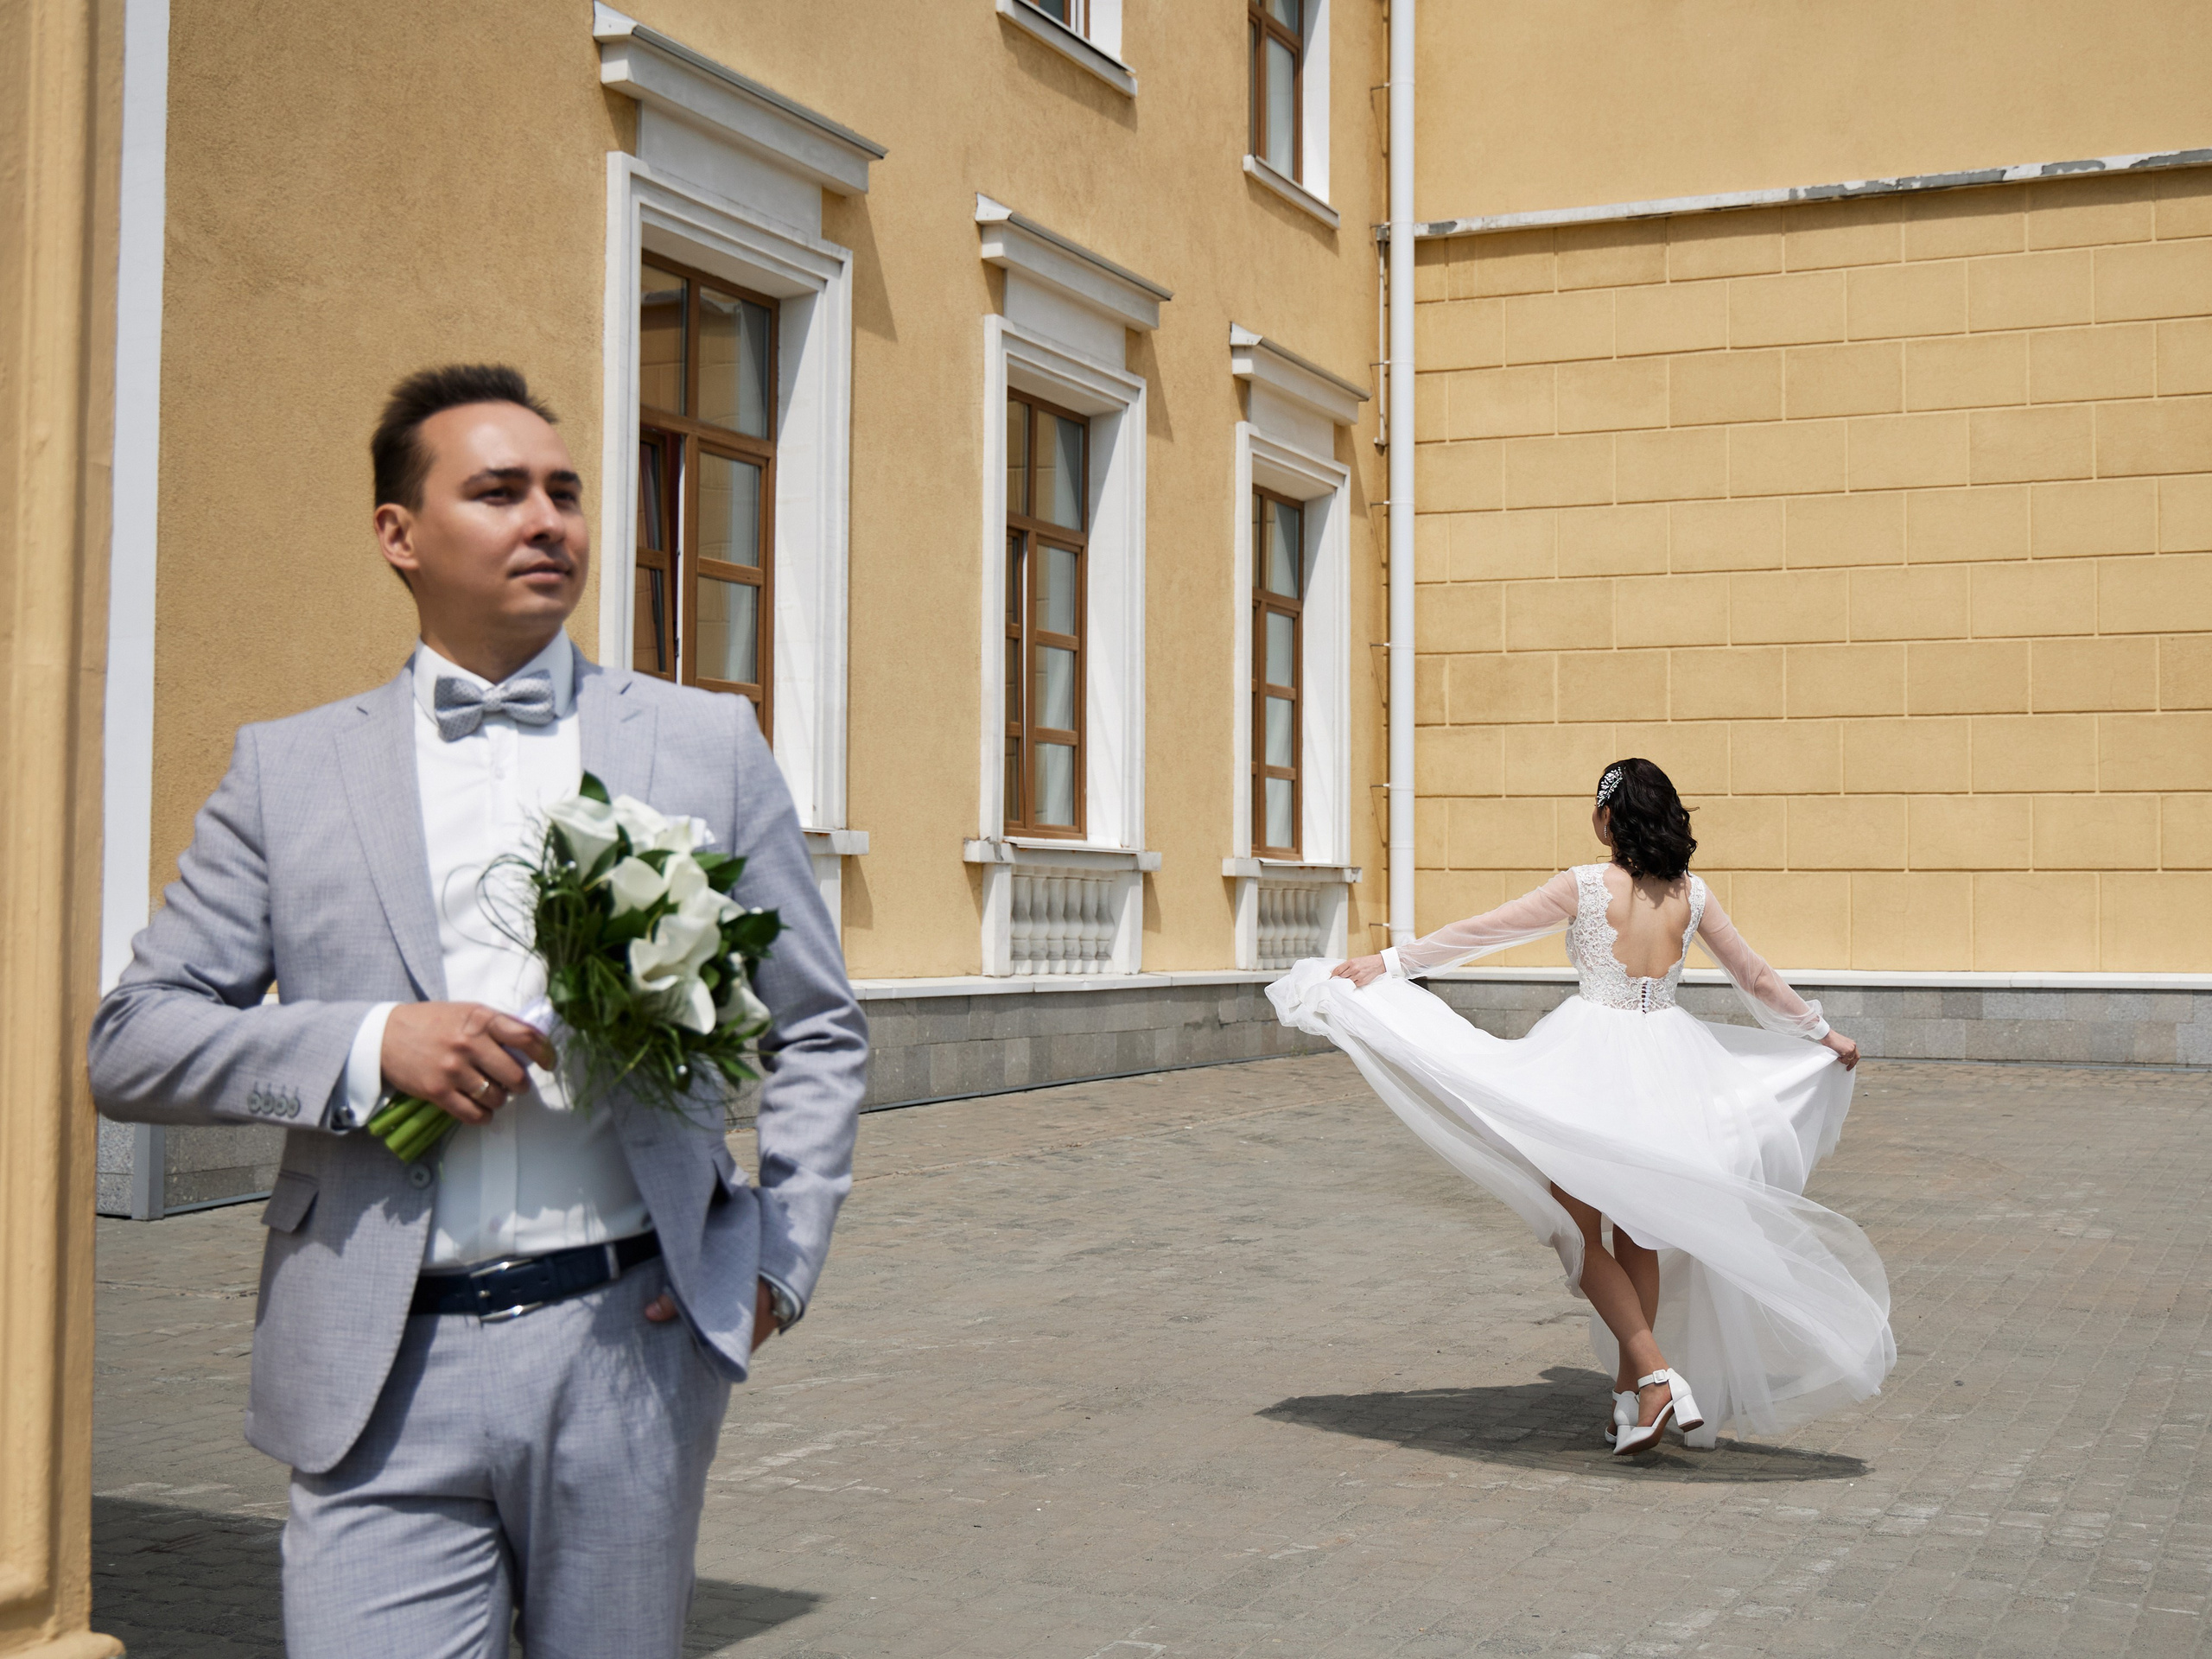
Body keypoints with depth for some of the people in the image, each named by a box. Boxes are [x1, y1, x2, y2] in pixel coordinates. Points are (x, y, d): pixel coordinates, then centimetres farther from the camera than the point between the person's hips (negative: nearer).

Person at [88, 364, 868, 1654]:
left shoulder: (709, 743, 9)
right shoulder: (288, 771, 7)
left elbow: (819, 1034, 13)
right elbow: (130, 1043, 5)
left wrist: (778, 1258, 0)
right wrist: (364, 1045, -11)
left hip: (630, 1346, 1)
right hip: (383, 1379, -1)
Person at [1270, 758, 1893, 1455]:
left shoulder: (1585, 886, -9)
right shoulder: (1692, 895, 4)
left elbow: (1482, 931, -6)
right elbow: (1758, 980, 14)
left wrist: (1388, 961, 2)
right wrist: (1824, 1034, 30)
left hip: (1591, 1066, -5)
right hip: (1668, 1066, 5)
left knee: (1580, 1229, 4)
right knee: (1638, 1234, 15)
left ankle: (1656, 1373, -12)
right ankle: (1630, 1395, 19)